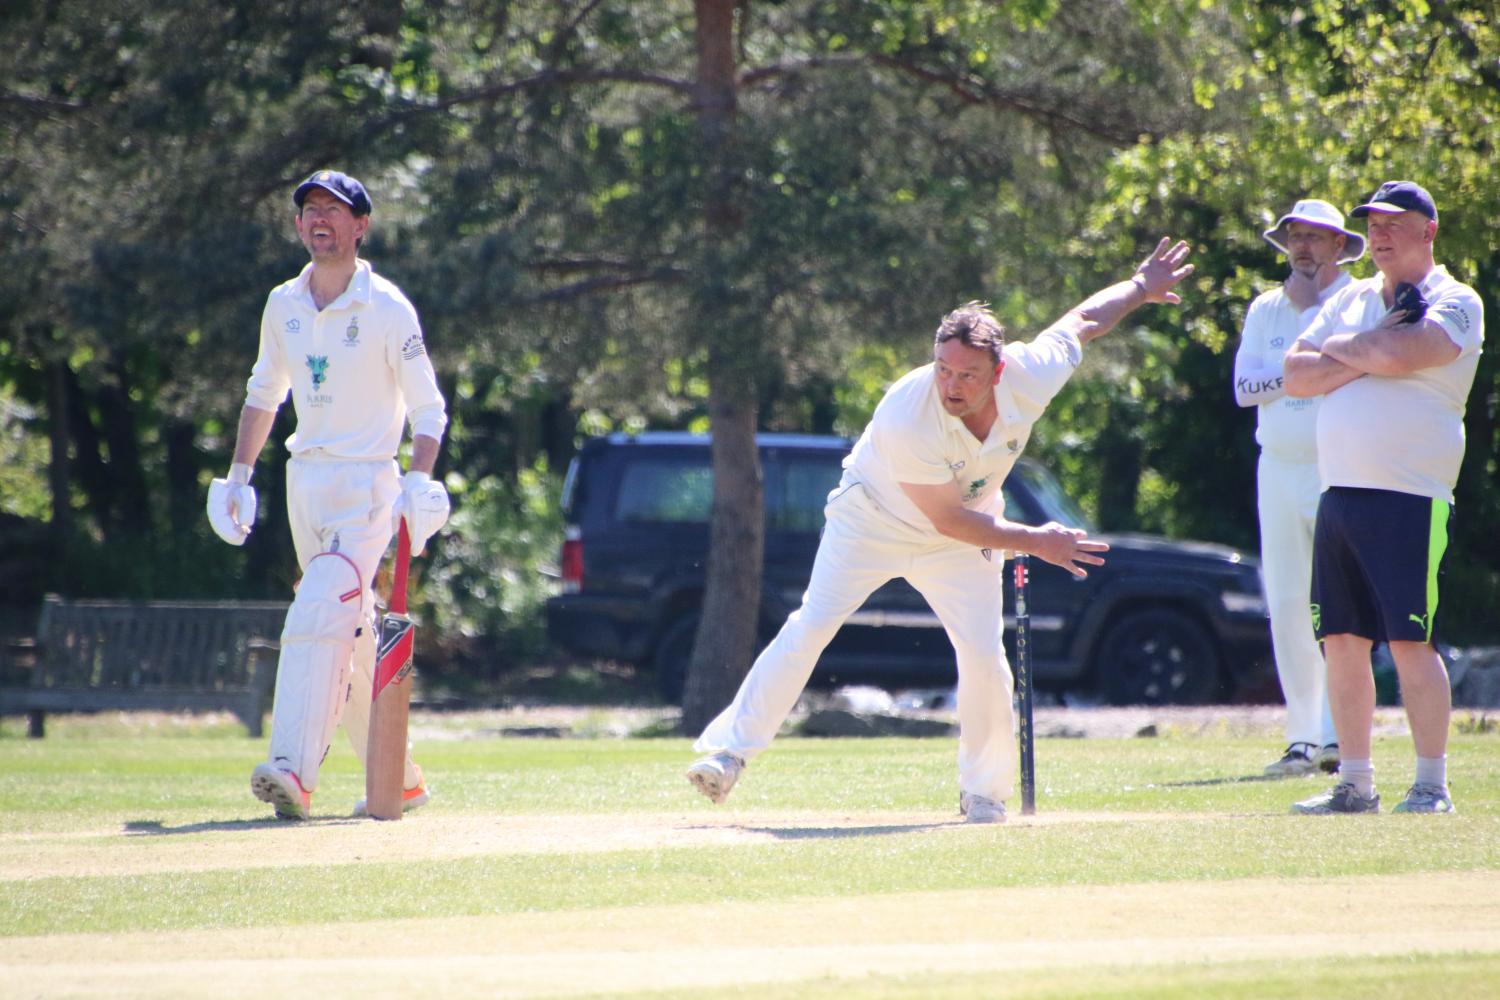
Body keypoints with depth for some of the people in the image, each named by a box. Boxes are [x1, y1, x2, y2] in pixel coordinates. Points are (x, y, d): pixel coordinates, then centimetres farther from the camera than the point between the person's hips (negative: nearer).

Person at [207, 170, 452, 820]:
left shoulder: (387, 309, -8)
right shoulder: (283, 305, 9)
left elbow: (427, 409, -7)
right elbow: (263, 394, 21)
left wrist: (419, 483, -21)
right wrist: (239, 474, 14)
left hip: (368, 481, -7)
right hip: (304, 479, 7)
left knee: (318, 615, -22)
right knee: (351, 636, 11)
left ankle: (293, 772, -31)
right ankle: (400, 779, 20)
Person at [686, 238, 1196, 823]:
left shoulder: (1031, 377, -27)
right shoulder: (906, 418, -38)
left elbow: (1081, 320, -5)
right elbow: (949, 519, -29)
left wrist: (1140, 289, 10)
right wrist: (1033, 542, -26)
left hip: (962, 540, 3)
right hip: (875, 518, -3)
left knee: (984, 657, -6)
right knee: (810, 627, -14)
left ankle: (983, 791, 12)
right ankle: (729, 751, -8)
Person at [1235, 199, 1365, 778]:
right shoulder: (1266, 309, 13)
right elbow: (1245, 387, 2)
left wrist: (1308, 308, -8)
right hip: (1279, 468, 4)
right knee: (1286, 606, 3)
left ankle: (1338, 733, -13)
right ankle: (1304, 737, 7)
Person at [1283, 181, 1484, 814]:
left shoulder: (1453, 304, -2)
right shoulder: (1350, 300, 18)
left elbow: (1397, 355, -20)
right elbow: (1296, 376, 9)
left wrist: (1339, 348, -1)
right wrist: (1368, 356, -5)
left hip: (1410, 498, -7)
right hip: (1338, 494, 7)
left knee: (1409, 642, -10)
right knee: (1343, 641, 6)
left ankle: (1432, 786, -7)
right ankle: (1355, 784, 12)